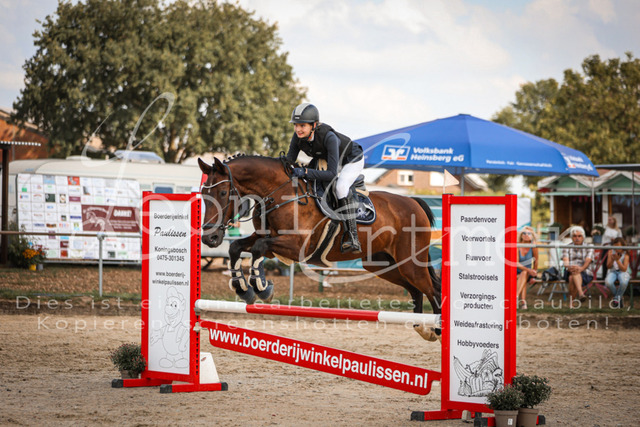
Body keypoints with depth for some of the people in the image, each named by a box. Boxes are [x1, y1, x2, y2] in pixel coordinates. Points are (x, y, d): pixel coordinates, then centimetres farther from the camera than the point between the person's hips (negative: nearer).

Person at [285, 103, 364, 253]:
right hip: (324, 160, 8)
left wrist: (305, 172, -51)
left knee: (340, 187, -30)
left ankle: (353, 238, -31)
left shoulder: (328, 137, -42)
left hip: (352, 160, -8)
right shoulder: (298, 137, -24)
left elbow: (332, 173, -44)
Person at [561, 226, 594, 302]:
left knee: (572, 278, -36)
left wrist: (581, 268, -36)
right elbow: (565, 260, -6)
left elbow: (588, 261, -11)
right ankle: (580, 293, -57)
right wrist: (569, 267, -33)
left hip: (585, 273, -1)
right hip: (569, 273, 1)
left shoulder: (589, 248, 8)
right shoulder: (567, 248, 13)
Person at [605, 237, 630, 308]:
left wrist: (617, 260, -25)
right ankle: (618, 297, -6)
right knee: (608, 282, -35)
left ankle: (617, 298, -12)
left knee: (624, 282, -41)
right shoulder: (611, 252, 1)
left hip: (623, 272, -2)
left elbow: (624, 269, -14)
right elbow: (608, 267, 1)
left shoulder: (625, 254, -6)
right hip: (613, 272, 2)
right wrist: (612, 260, -20)